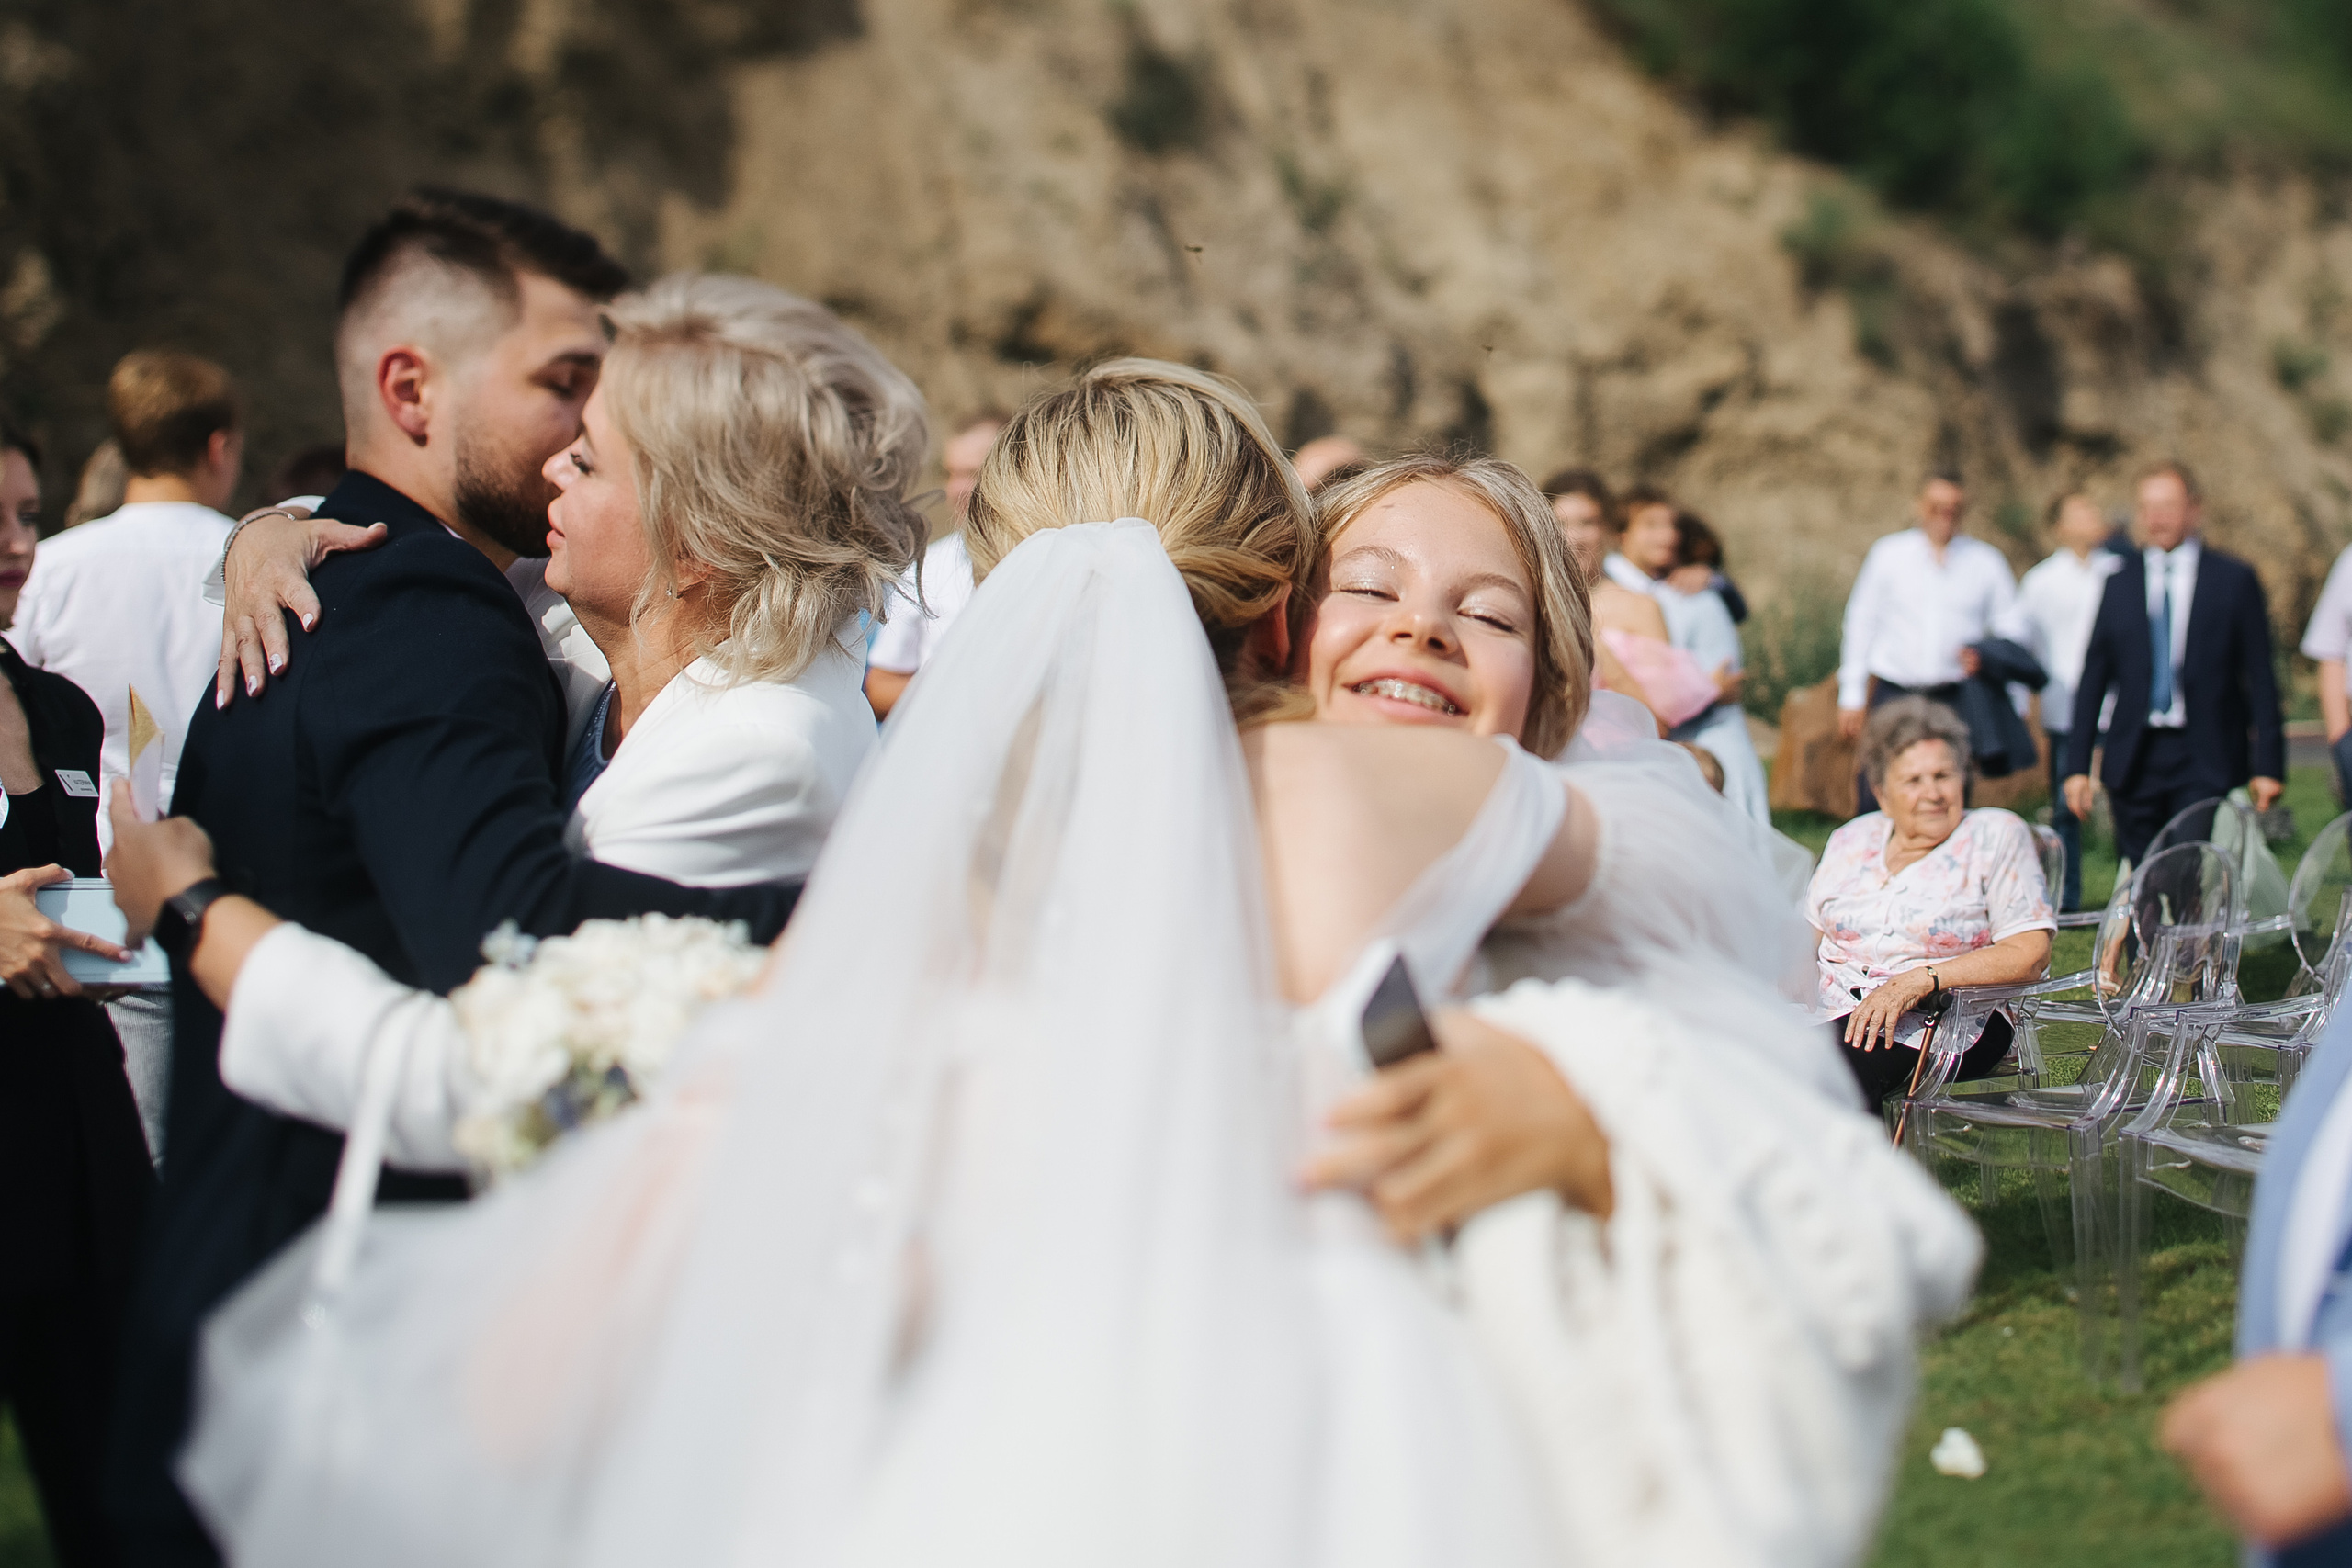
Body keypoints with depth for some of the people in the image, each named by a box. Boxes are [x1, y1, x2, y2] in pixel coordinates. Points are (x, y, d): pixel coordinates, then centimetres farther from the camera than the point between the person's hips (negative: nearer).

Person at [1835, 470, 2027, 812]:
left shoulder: (1987, 562, 8)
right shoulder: (1888, 553, 7)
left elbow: (2012, 627, 13)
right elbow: (1859, 623, 9)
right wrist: (1851, 695, 6)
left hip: (1955, 700, 0)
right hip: (1893, 692, 0)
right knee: (1875, 803, -8)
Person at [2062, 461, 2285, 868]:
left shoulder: (2234, 580, 4)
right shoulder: (2119, 583, 11)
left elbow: (2260, 677, 3)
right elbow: (2094, 677, 11)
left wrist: (2267, 764, -3)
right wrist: (2078, 765, 6)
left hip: (2206, 762, -2)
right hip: (2134, 760, 2)